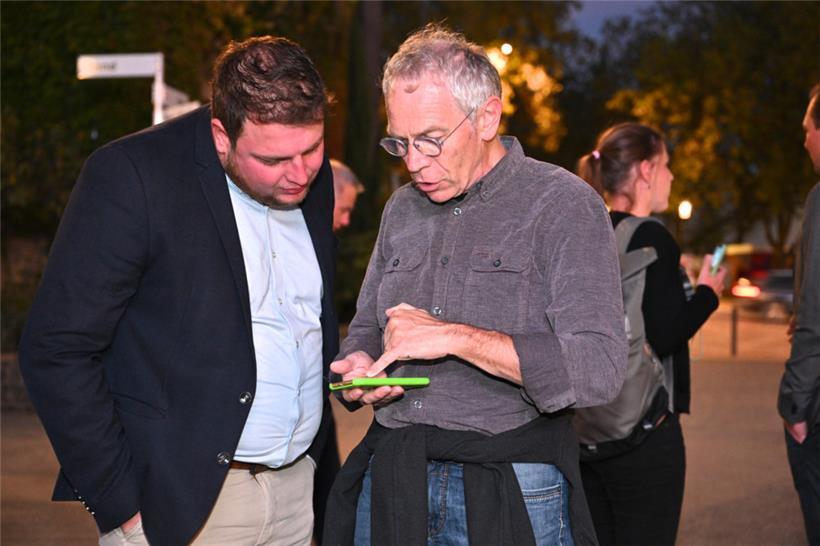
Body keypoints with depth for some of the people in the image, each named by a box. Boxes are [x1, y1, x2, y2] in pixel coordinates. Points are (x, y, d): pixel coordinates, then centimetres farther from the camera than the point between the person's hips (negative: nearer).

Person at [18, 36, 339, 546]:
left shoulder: (314, 177, 3)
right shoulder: (131, 175, -15)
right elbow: (56, 351, -16)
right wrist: (122, 504, -16)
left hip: (296, 487, 5)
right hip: (180, 504, -5)